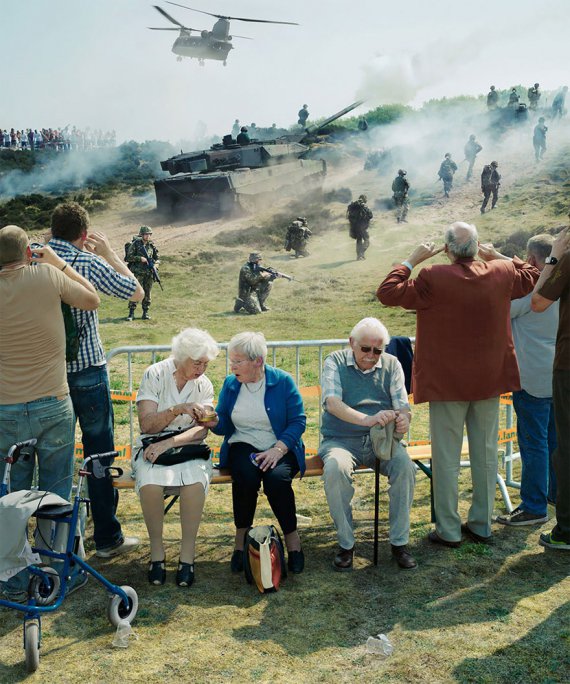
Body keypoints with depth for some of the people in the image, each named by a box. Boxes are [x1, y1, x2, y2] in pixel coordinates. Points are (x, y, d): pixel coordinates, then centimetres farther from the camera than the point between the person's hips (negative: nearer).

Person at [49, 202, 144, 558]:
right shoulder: (88, 263, -13)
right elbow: (137, 293, -5)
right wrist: (109, 253, 4)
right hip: (86, 369, -5)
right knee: (99, 453, 5)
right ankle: (108, 538, 14)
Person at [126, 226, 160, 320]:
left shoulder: (152, 245, 9)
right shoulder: (135, 244, -3)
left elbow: (157, 258, 15)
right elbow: (129, 257, -8)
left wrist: (156, 264, -6)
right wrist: (140, 258, -18)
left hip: (149, 274, 4)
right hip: (138, 273, -4)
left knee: (147, 293, 7)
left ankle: (145, 313, 15)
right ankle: (131, 313, -1)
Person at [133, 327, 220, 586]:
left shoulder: (204, 384, 4)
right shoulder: (154, 375, -5)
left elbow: (202, 430, -6)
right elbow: (147, 424, -11)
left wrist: (167, 443, -20)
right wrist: (180, 409, -25)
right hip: (152, 447, -1)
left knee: (195, 482, -32)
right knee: (150, 484, -34)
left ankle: (187, 555, -18)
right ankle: (157, 552, -13)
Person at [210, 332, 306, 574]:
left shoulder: (282, 381, -4)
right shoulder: (230, 384, 5)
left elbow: (298, 421, -6)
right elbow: (224, 426, 8)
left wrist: (278, 449, -19)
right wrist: (212, 422, -16)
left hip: (280, 447, -2)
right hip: (243, 446, 2)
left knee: (277, 479, -32)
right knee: (246, 477, -32)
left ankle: (292, 540, -9)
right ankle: (241, 539, -11)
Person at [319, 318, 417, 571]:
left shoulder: (391, 365, 10)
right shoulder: (335, 362, 2)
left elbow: (403, 406, 1)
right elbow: (333, 403, -16)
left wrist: (403, 420, -26)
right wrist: (367, 419, -33)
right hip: (341, 439, -2)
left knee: (405, 466, -28)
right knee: (335, 468, -34)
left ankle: (399, 542, -11)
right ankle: (346, 544, -16)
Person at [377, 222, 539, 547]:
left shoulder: (433, 278, -19)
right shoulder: (503, 273, -3)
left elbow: (388, 292, -11)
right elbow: (532, 276, 18)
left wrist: (412, 259, -3)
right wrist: (499, 257, 17)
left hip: (447, 382, -4)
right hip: (490, 379, 4)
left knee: (447, 458, 6)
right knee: (486, 453, 14)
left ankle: (449, 530, 13)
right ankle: (482, 525, 24)